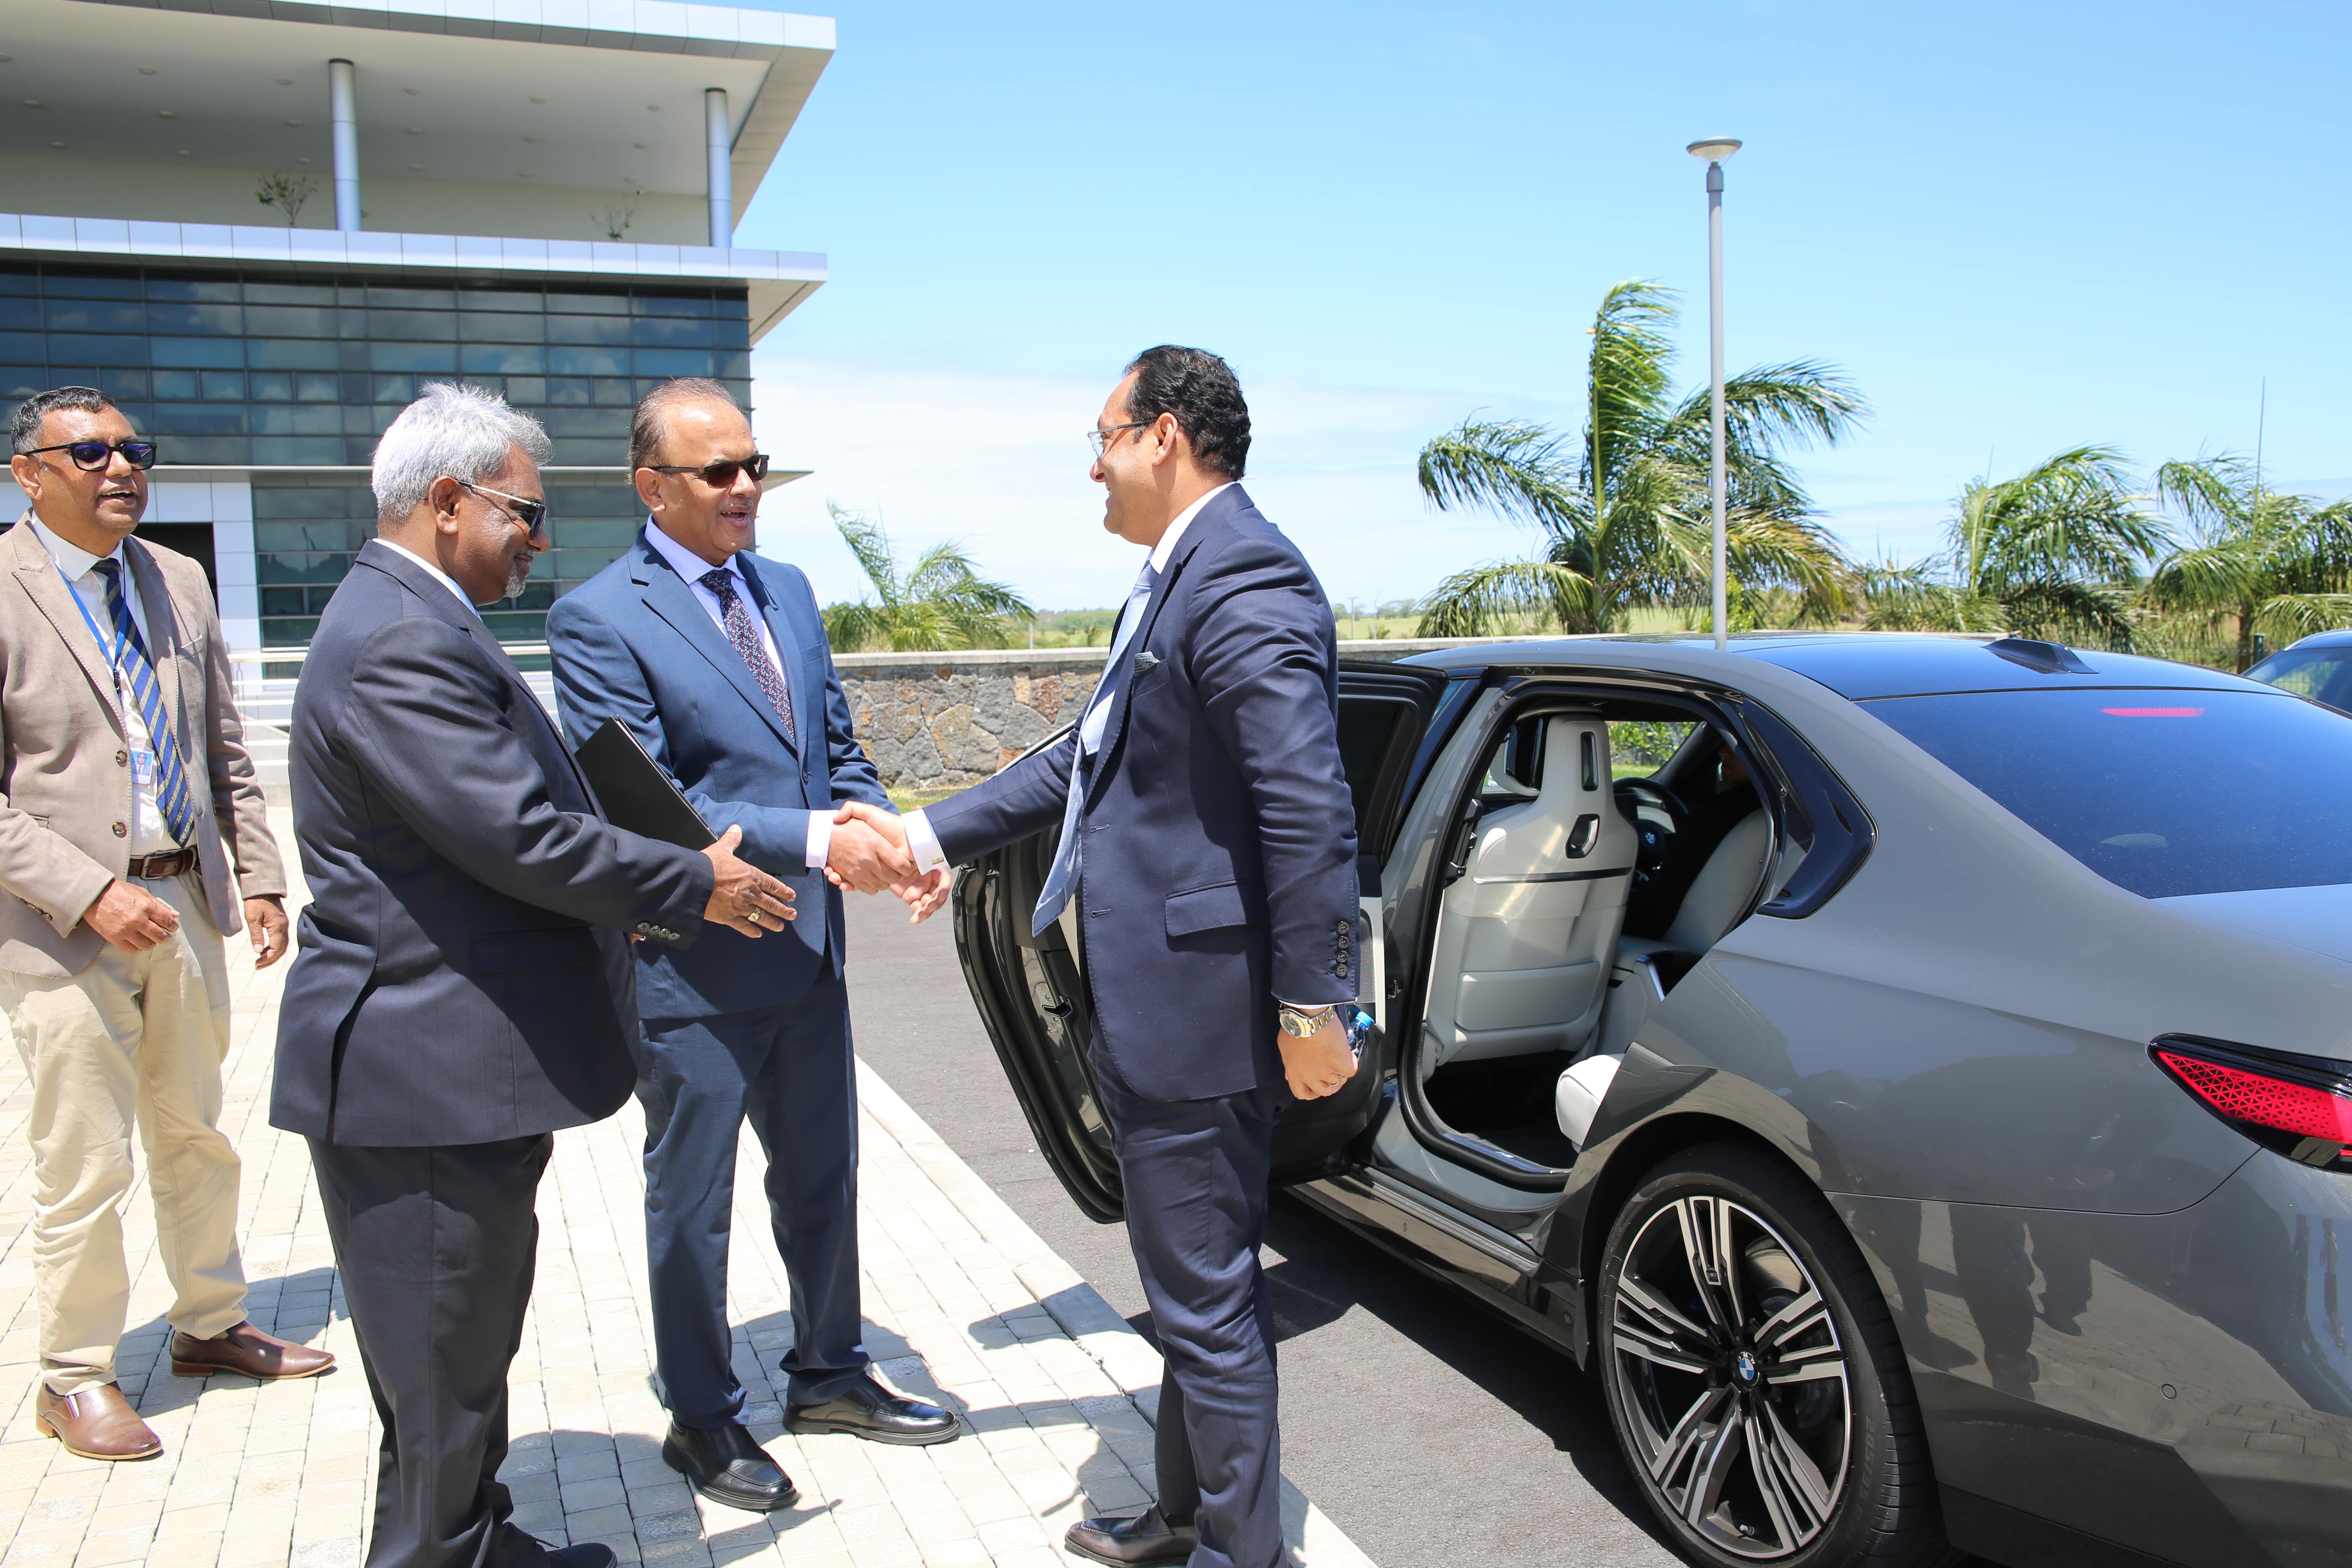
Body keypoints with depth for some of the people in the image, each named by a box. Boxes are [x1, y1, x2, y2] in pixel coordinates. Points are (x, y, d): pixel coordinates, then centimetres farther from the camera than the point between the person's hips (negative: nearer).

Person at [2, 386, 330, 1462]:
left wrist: (259, 876, 7)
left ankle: (211, 1325, 34)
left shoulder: (180, 583, 9)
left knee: (197, 1138, 17)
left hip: (186, 904, 6)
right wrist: (91, 892, -20)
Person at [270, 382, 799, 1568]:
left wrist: (635, 902, 10)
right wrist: (694, 887, -13)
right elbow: (523, 837, -26)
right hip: (426, 1075, -11)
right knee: (440, 1379, 5)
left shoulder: (416, 622, 14)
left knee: (472, 1345, 25)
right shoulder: (401, 642, -21)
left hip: (455, 1060, 11)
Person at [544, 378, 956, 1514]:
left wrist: (883, 832, -8)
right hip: (694, 964, -7)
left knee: (821, 1177, 21)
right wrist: (814, 840, -26)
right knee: (692, 1205, 12)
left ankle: (828, 1375, 41)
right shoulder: (598, 620, -14)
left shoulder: (788, 590, 8)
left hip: (809, 951, 7)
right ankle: (702, 1421, 32)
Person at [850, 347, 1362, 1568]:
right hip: (1150, 1005, 11)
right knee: (1194, 1291, 23)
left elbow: (1310, 809, -25)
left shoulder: (1243, 584, -20)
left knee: (1206, 1302, 4)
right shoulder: (1176, 580, 15)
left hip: (1201, 1008, -11)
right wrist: (938, 832, 18)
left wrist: (1315, 1007, -24)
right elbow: (1093, 756, 20)